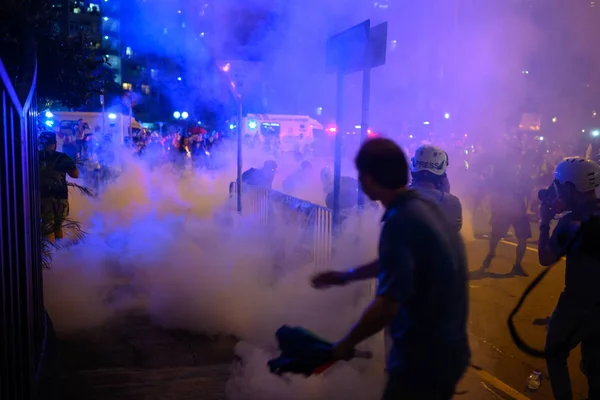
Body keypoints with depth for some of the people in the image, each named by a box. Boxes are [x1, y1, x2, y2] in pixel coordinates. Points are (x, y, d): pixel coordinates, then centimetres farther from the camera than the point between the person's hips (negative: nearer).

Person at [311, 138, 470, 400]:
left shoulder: (401, 220, -25)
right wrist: (345, 276, 28)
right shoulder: (424, 207, 4)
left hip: (422, 360, -8)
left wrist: (346, 344, -14)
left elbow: (387, 304, -30)